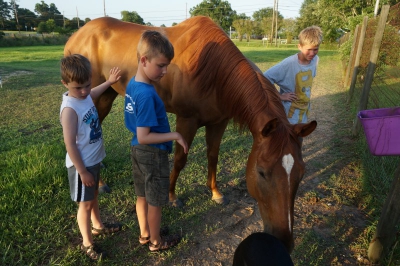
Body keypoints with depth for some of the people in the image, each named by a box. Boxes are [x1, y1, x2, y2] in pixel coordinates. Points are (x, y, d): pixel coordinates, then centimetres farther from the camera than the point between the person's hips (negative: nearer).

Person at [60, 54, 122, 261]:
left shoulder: (84, 95, -3)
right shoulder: (70, 109, -28)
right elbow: (70, 145, -25)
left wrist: (109, 81, 28)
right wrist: (83, 172, -20)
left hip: (94, 160, 8)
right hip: (82, 165, -8)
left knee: (94, 196, 26)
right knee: (85, 203, 10)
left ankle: (98, 226, 49)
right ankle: (87, 243, 30)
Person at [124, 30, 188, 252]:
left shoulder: (132, 84, 0)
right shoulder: (147, 95, -29)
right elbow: (144, 137, -28)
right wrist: (174, 136, -22)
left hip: (137, 150, 9)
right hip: (153, 155, -9)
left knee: (142, 196, 24)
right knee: (155, 202, 13)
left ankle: (144, 234, 45)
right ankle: (156, 242, 35)